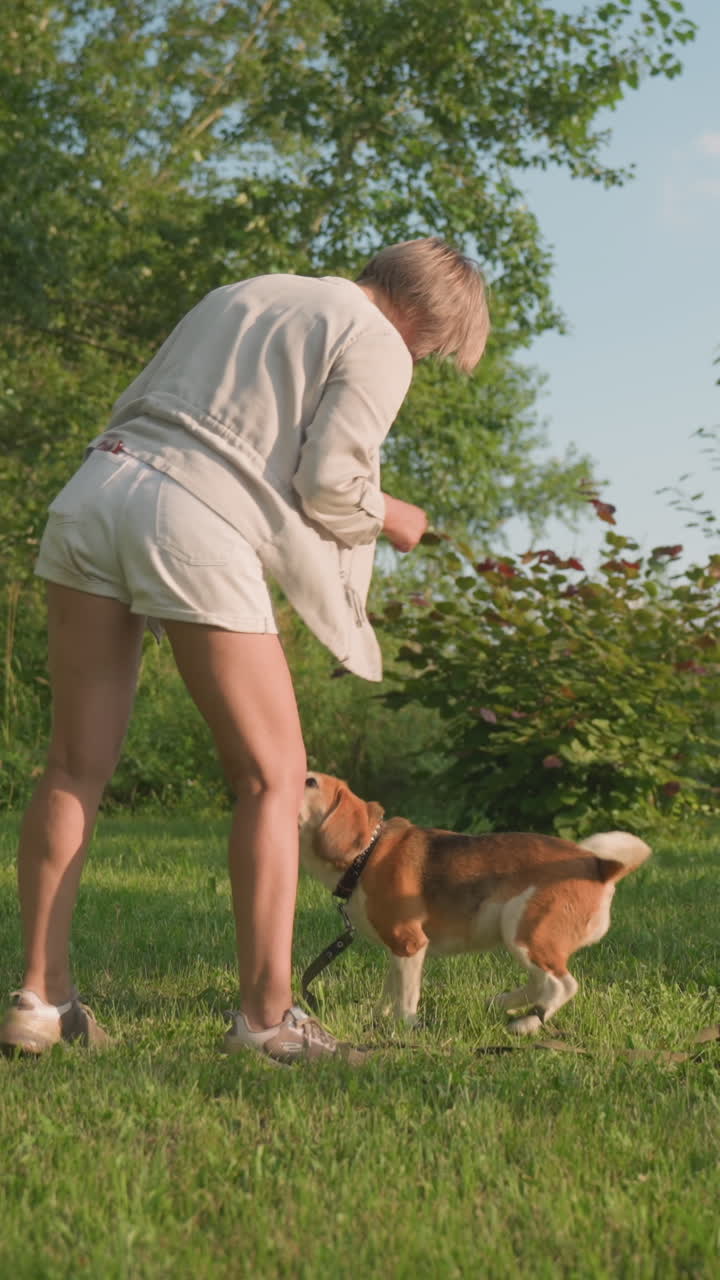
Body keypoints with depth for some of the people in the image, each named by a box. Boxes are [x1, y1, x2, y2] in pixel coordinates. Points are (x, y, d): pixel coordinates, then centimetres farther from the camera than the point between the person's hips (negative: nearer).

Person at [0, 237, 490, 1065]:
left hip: (98, 487, 7)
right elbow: (330, 484, -4)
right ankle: (267, 1014, -1)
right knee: (273, 777, 3)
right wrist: (387, 517, 17)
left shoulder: (241, 294, 28)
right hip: (197, 531, -7)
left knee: (78, 767, 10)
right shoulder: (378, 346, 6)